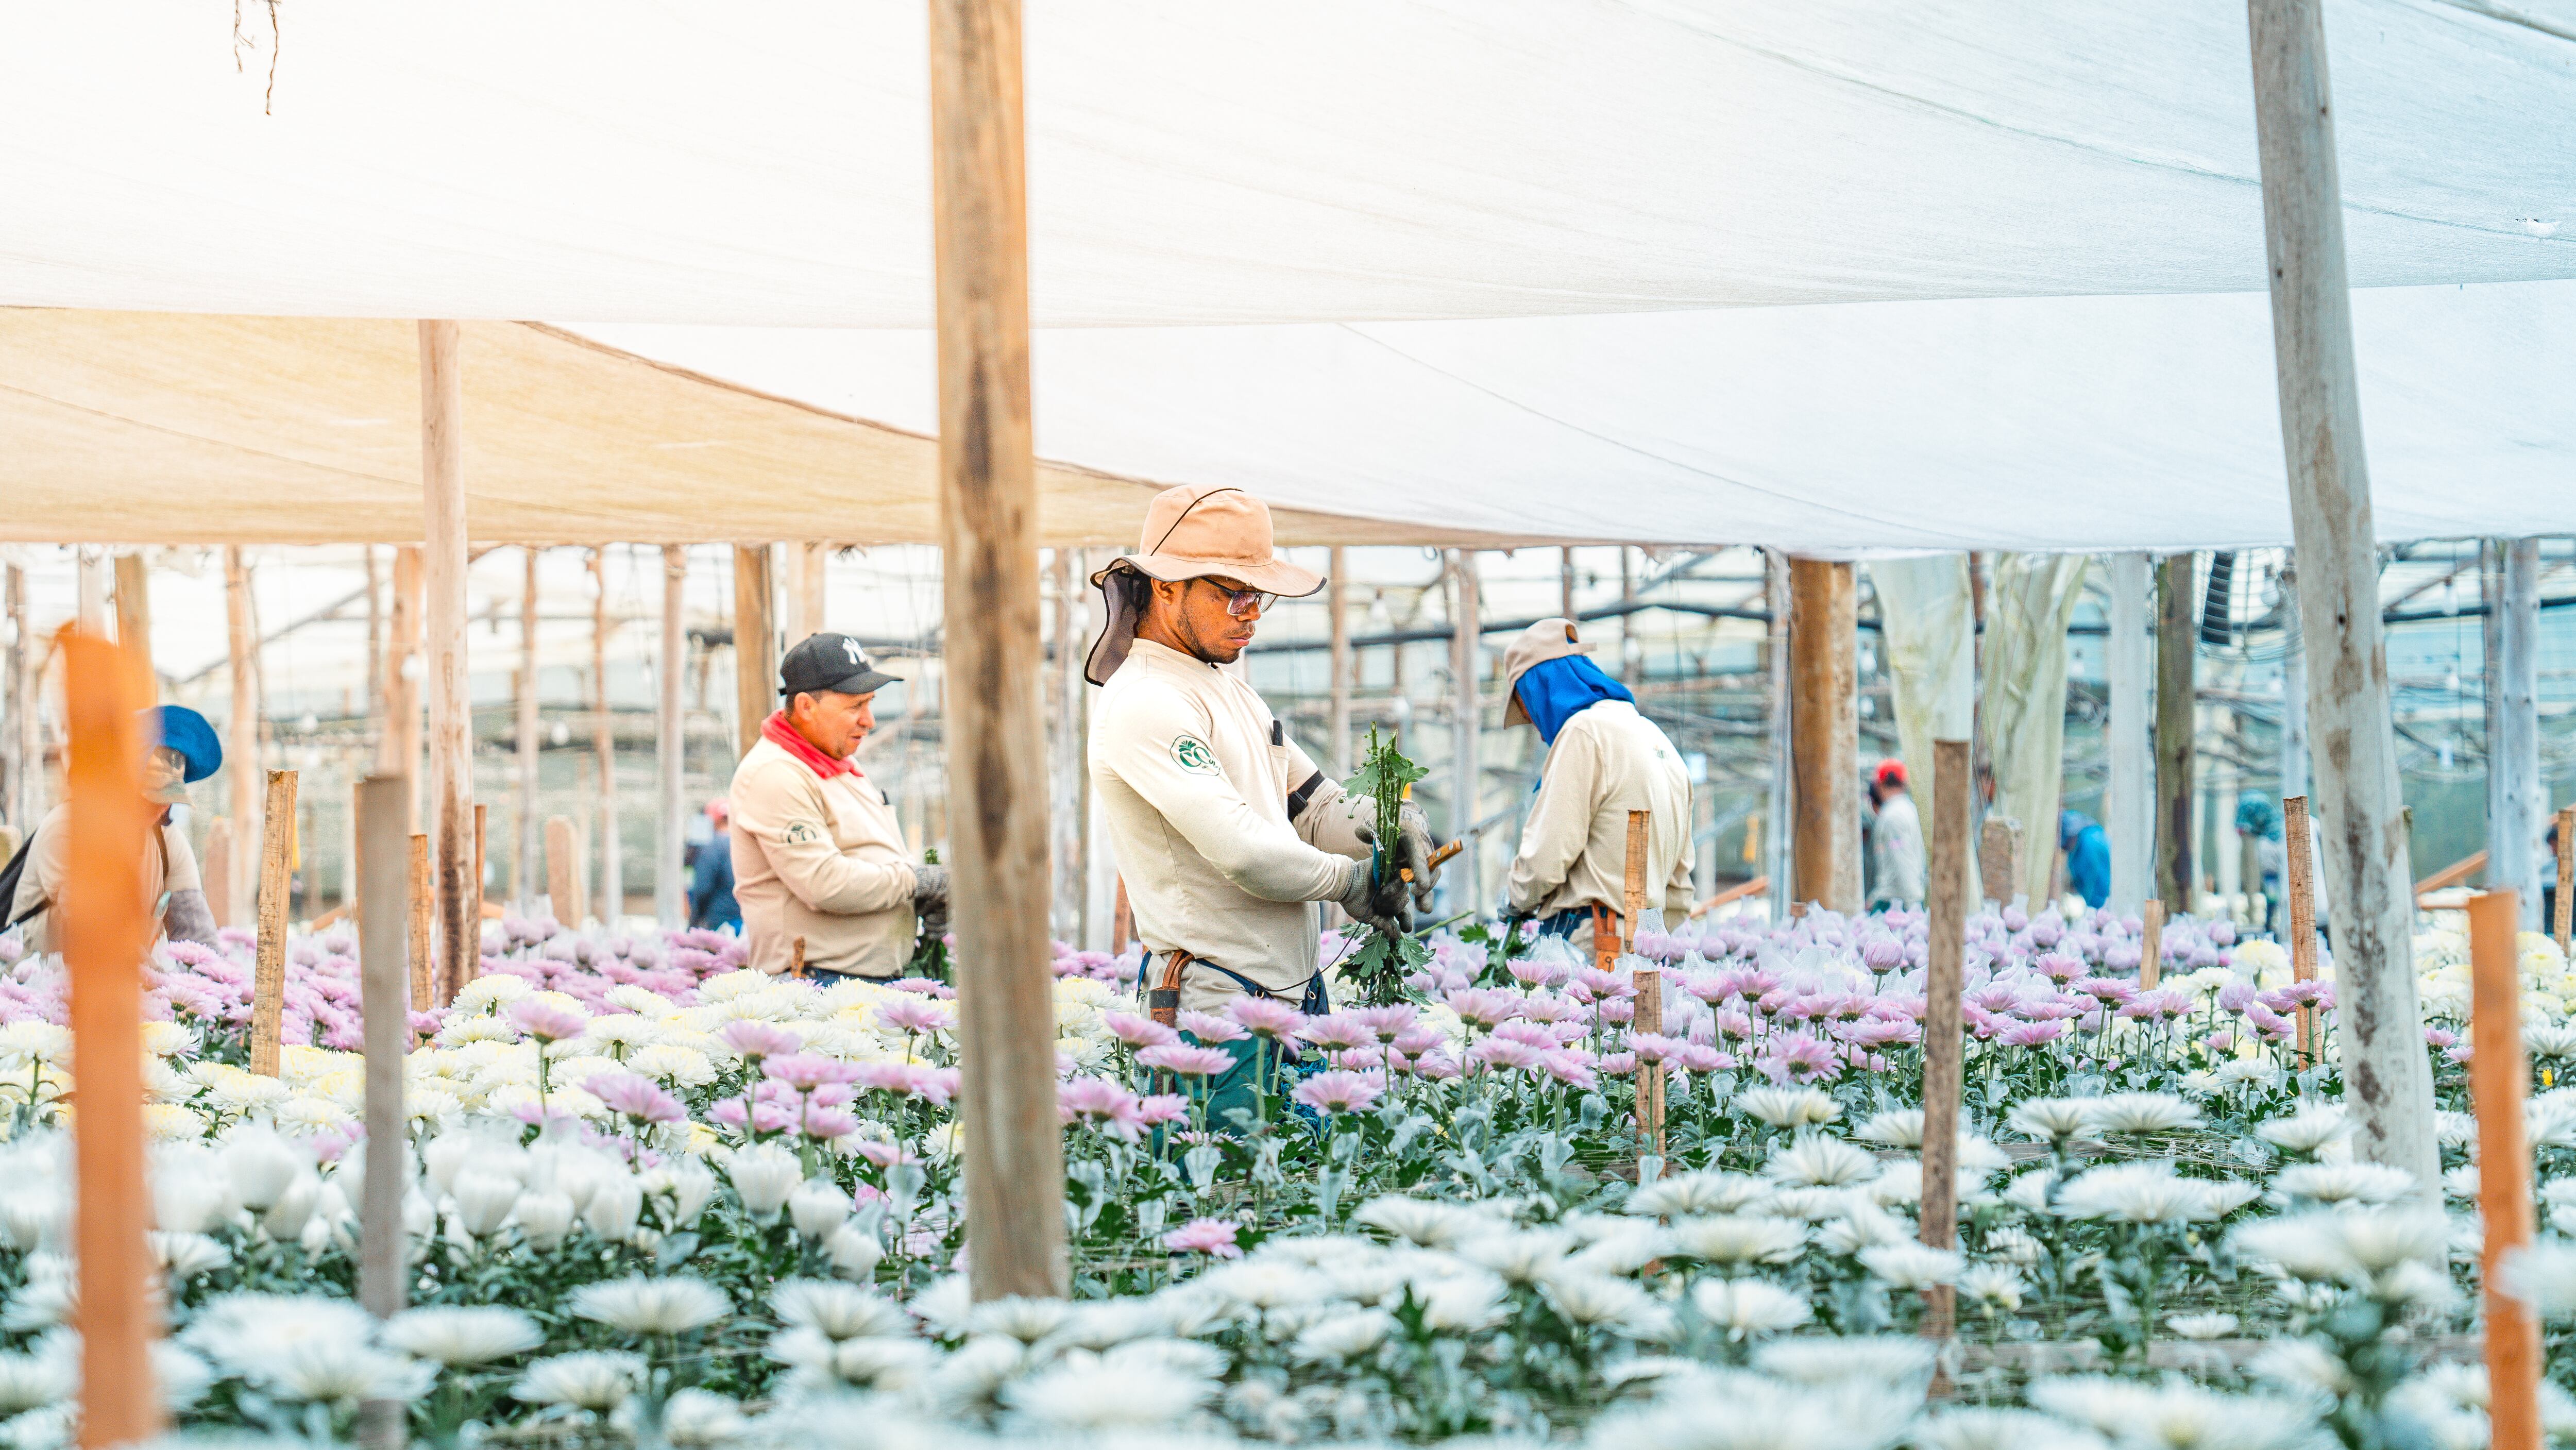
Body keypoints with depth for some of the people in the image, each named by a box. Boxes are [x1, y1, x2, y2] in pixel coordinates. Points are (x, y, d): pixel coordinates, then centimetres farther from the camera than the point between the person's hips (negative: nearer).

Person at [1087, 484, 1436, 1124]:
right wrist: (1349, 881, -7)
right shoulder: (1143, 706, -14)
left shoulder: (1232, 694, 19)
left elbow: (1316, 807, 19)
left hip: (1296, 995, 9)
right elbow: (1243, 851, -21)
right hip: (1217, 1009, -9)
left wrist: (1392, 824, -2)